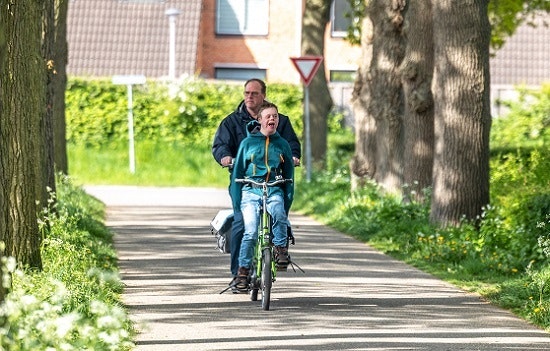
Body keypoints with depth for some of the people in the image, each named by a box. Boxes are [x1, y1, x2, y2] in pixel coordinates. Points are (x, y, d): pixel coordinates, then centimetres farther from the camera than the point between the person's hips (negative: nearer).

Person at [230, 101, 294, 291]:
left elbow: (289, 176, 16)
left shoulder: (283, 145, 12)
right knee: (250, 231, -19)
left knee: (278, 213, -34)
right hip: (251, 190, -1)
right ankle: (243, 270, -9)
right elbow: (237, 173, 10)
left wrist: (288, 202, 5)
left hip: (274, 191, 1)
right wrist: (236, 203, 3)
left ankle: (281, 249, -16)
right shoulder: (248, 142, 8)